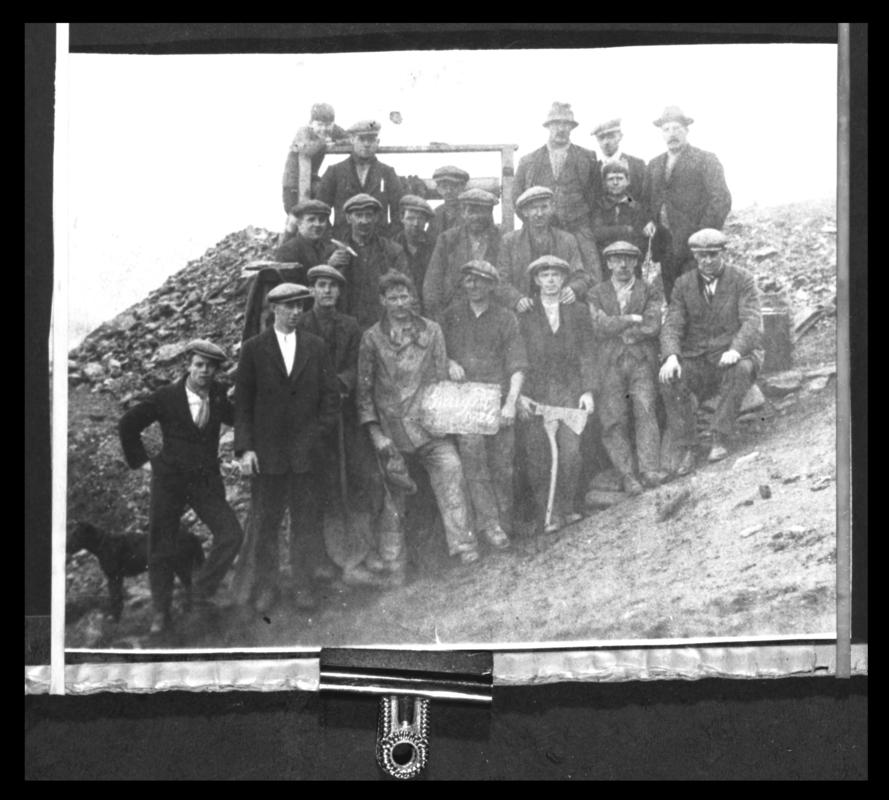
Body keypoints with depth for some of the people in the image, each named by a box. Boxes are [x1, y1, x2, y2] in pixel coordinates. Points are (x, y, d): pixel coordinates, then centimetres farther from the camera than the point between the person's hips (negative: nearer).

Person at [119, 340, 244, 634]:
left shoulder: (218, 394, 0)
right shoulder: (167, 397, -7)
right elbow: (128, 424, 4)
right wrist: (140, 460, 3)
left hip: (207, 481, 2)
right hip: (169, 480, -2)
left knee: (231, 535, -15)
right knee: (161, 547, 3)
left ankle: (203, 590, 3)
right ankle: (160, 612, 18)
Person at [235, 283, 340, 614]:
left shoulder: (315, 346, 7)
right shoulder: (253, 349, 1)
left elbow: (331, 394, 8)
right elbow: (242, 401, 0)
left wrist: (320, 432, -4)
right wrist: (244, 448, -6)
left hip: (305, 450, 2)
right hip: (266, 451, -1)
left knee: (305, 521, 5)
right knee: (265, 521, 4)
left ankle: (302, 584, 16)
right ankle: (266, 586, 14)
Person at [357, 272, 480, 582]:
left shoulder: (431, 331, 7)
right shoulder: (371, 338, 4)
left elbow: (441, 379, 10)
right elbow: (363, 388, 5)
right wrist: (374, 431, -3)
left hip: (427, 425, 0)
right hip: (390, 431, 0)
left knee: (450, 469, -23)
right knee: (392, 496, 5)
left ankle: (462, 545, -20)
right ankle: (394, 567, 17)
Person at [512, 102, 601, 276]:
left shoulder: (588, 158, 11)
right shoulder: (528, 161, 12)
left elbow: (594, 191, 13)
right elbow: (517, 196, 15)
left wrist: (584, 219, 4)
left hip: (578, 229, 0)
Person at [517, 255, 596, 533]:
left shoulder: (578, 311, 11)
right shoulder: (523, 314, 6)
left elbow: (587, 353, 9)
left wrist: (588, 390, -1)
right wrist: (519, 394, -6)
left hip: (569, 390, 1)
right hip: (535, 392, 0)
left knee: (570, 452, -9)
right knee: (537, 456, -4)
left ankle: (566, 508, 7)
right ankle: (549, 513, 5)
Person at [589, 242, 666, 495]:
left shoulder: (648, 293, 12)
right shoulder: (597, 295, 13)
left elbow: (652, 327, -4)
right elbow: (600, 327, -4)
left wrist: (617, 328, -1)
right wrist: (633, 319, -3)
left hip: (641, 361, 0)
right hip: (609, 363, 1)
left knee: (645, 410, -17)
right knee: (614, 419, -8)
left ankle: (650, 471, -22)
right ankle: (627, 476, -7)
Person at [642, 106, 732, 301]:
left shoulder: (706, 160, 1)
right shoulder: (653, 165, 19)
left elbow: (721, 200, -6)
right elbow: (647, 200, 26)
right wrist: (650, 221, 4)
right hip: (666, 247, 5)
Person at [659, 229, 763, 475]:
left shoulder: (742, 280, 0)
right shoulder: (684, 284, 8)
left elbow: (752, 321, -12)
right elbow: (672, 325, -1)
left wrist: (736, 350, -32)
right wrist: (671, 357, -23)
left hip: (735, 355, -2)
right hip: (696, 358, 2)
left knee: (740, 370, -37)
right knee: (669, 379, -28)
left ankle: (719, 439, -32)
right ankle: (686, 450, -25)